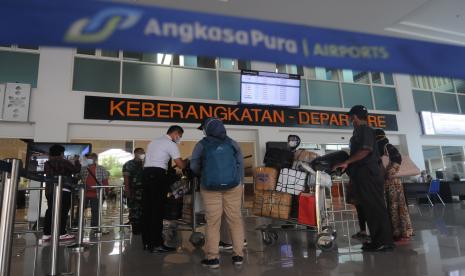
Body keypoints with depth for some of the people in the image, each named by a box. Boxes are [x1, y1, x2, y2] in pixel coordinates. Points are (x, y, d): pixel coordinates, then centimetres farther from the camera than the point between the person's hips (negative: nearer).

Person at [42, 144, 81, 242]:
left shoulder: (47, 164, 9)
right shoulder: (65, 163, -5)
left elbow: (46, 173, 22)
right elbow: (76, 170, 1)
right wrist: (76, 161, 18)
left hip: (49, 190, 6)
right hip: (63, 190, -6)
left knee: (50, 211, 10)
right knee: (63, 212, -3)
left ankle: (46, 234, 12)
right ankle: (61, 233, -4)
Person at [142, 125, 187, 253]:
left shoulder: (153, 141, 24)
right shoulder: (170, 144, -3)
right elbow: (181, 165, -9)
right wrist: (186, 161, 11)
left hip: (146, 173, 9)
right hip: (158, 175, -9)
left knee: (147, 208, 10)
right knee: (158, 210, -4)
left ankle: (147, 242, 17)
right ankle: (156, 244, 0)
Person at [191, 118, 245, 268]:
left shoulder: (201, 144, 2)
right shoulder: (232, 143, 7)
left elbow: (194, 166, 6)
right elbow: (240, 164, 4)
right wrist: (240, 182, 10)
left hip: (210, 187, -1)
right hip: (233, 185, 2)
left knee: (213, 221, 4)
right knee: (235, 219, 7)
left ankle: (213, 257, 8)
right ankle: (238, 255, 13)